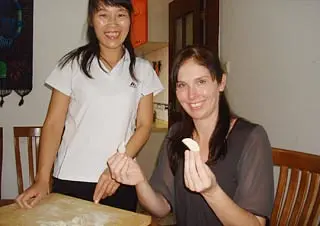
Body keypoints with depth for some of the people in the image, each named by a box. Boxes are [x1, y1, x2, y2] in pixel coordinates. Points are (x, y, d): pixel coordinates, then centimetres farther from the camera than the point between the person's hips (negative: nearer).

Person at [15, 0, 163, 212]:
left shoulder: (142, 69, 3)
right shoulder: (72, 64, -1)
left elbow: (144, 125, 1)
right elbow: (54, 123, -2)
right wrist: (42, 180, -11)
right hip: (70, 180, -1)